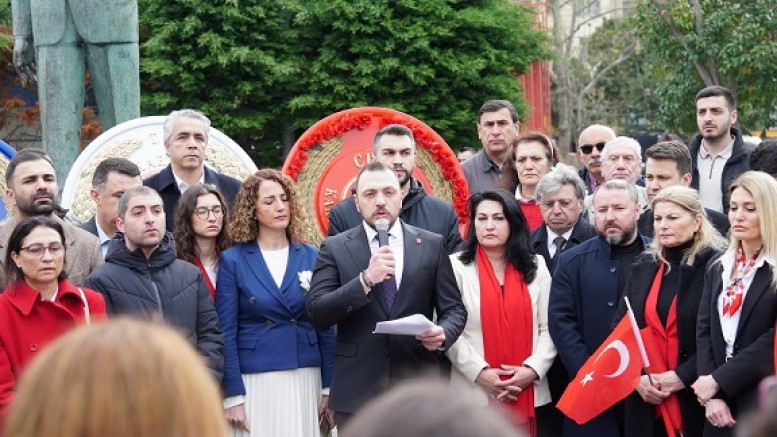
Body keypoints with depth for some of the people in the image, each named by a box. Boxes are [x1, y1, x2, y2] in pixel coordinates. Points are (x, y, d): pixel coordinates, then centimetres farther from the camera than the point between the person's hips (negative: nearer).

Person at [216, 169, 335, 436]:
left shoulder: (310, 257, 5)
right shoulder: (234, 260, -2)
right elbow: (226, 332, -4)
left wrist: (329, 385, 2)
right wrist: (233, 395, -9)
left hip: (305, 379, 2)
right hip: (255, 381, -2)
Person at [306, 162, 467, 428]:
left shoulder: (431, 245, 7)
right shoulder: (335, 248, 3)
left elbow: (454, 309, 8)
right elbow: (316, 314, -6)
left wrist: (443, 334, -15)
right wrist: (366, 279, -18)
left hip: (418, 388, 1)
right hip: (357, 391, -1)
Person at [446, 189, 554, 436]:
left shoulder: (536, 266, 10)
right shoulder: (457, 266, 2)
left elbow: (549, 327, 6)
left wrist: (532, 370, -9)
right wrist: (480, 372, -14)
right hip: (475, 394, -2)